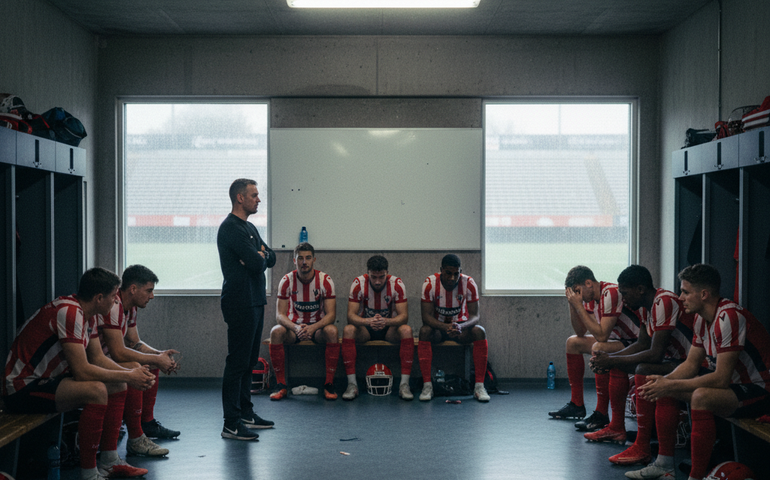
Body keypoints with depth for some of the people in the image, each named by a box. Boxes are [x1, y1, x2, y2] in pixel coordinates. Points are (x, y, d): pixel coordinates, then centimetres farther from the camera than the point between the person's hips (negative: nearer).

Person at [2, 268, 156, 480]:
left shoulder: (87, 313, 6)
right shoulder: (68, 311, -26)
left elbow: (98, 359, 12)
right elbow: (81, 371, -28)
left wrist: (131, 372, -3)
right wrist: (128, 377, -19)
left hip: (47, 379, 11)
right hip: (22, 389, -11)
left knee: (117, 384, 9)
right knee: (96, 390, -31)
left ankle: (109, 461, 11)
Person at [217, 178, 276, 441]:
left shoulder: (250, 228, 18)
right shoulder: (230, 228, -14)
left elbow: (270, 259, 14)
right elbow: (257, 264, -21)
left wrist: (260, 256, -6)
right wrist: (259, 257, 1)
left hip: (255, 301, 10)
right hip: (240, 303, -10)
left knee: (248, 360, 14)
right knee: (237, 361, -8)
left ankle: (246, 413, 23)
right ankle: (231, 424, -6)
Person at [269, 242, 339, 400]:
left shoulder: (325, 280, -11)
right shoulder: (287, 280, -9)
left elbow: (331, 314, -16)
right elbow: (280, 315, -13)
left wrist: (313, 328, -35)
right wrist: (296, 328, -34)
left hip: (318, 326, -1)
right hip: (294, 325, 1)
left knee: (331, 331, -34)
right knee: (276, 332, -31)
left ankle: (329, 384, -25)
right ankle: (281, 385, -23)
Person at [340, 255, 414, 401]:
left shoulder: (397, 284, -15)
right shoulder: (359, 283, -15)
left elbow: (404, 315, -20)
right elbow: (351, 315, -20)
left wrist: (387, 321, -42)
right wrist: (368, 321, -42)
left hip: (389, 329, 0)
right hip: (365, 329, 0)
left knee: (406, 330, -31)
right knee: (348, 330, -31)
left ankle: (404, 385, -29)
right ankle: (352, 384, -29)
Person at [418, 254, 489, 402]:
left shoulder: (469, 284, -16)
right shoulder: (430, 283, -18)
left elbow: (474, 316, -19)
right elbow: (426, 315, -21)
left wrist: (460, 327, -42)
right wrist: (445, 327, -41)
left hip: (461, 325, 1)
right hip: (438, 326, -1)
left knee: (480, 332, -30)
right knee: (424, 331, -34)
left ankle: (479, 386, -27)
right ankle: (427, 385, -31)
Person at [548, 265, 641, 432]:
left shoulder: (611, 294, -25)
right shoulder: (590, 297, 3)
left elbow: (601, 336, -31)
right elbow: (581, 332, 8)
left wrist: (579, 306, -27)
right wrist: (572, 304, -5)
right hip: (618, 340, 10)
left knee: (599, 348, -35)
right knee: (573, 342, 14)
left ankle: (601, 415, -28)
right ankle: (576, 404, 17)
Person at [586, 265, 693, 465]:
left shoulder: (664, 302, -24)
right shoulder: (647, 304, 7)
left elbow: (655, 354, -29)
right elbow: (642, 344, 16)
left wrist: (612, 361, -21)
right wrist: (610, 358, 2)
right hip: (670, 359, 11)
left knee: (643, 371, -34)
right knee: (618, 362, 14)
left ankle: (642, 448, -31)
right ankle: (616, 428, 19)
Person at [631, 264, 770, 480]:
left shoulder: (729, 317, -27)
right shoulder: (702, 317, 3)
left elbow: (721, 379, -30)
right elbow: (691, 364, 8)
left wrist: (671, 386, -26)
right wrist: (664, 381, -11)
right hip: (731, 381, 10)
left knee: (701, 396, -36)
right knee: (664, 387, 7)